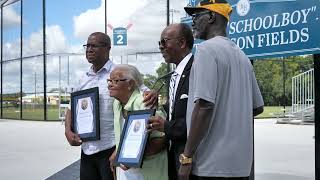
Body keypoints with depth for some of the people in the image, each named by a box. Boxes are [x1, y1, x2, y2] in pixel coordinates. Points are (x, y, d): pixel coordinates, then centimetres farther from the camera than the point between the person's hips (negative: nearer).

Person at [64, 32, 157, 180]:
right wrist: (68, 130, 1)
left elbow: (143, 92, -8)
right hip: (86, 149, 6)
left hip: (110, 149, -5)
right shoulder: (84, 79, 12)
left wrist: (152, 95, -31)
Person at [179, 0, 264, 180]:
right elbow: (257, 107, 18)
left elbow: (204, 106, -19)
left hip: (211, 164, -7)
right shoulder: (241, 54, 14)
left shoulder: (207, 49, -10)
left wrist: (187, 158, -15)